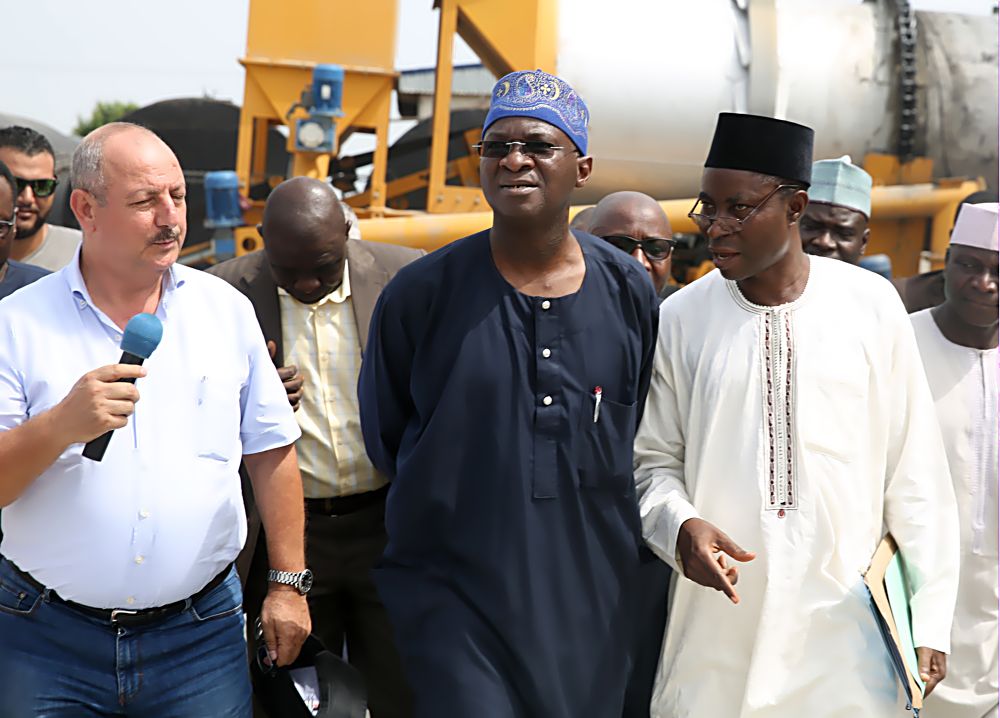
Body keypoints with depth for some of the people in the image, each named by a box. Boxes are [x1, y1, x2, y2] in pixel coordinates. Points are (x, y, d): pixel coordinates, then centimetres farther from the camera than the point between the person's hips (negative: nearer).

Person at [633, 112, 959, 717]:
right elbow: (653, 461, 8)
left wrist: (929, 621, 1)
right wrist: (680, 525, -13)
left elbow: (914, 472, 2)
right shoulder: (680, 319, 0)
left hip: (847, 632, 0)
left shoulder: (871, 305, -2)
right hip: (717, 624, 1)